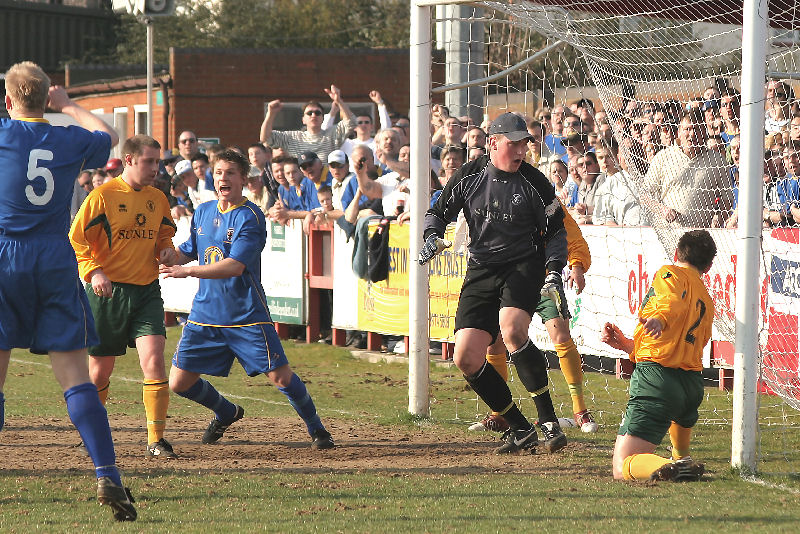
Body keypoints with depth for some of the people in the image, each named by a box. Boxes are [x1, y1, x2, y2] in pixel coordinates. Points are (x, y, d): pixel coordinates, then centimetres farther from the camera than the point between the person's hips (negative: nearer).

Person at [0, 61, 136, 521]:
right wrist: (69, 106, 36)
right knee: (76, 376, -1)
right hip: (56, 266, 2)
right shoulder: (72, 141, 5)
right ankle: (108, 475, -12)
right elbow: (109, 136, 27)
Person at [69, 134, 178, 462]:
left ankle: (156, 440, -9)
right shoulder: (103, 196, -7)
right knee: (100, 369, 6)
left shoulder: (157, 199, 9)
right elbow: (77, 239, -6)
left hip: (147, 290, 3)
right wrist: (93, 271, -19)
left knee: (153, 359, -14)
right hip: (108, 291, -3)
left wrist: (165, 249, 4)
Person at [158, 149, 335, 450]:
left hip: (246, 315, -6)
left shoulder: (250, 217, -12)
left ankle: (316, 430, 13)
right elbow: (188, 251, 26)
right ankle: (226, 414, 31)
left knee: (280, 376, -9)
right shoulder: (203, 212, 9)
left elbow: (235, 266, -23)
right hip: (206, 313, 6)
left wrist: (187, 271, -27)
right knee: (178, 383, 4)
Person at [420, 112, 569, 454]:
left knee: (512, 330, -31)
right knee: (466, 358, -6)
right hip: (481, 271, 4)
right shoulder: (469, 176, 2)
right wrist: (432, 238, -7)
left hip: (524, 266, -4)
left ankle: (548, 419, -23)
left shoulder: (534, 182, -4)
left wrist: (554, 272, -10)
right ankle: (519, 430, 6)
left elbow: (556, 231, 4)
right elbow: (438, 213, 14)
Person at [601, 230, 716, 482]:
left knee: (622, 468, -10)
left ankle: (670, 468, -33)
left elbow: (674, 301, -20)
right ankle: (681, 457, 61)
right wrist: (625, 344, 33)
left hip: (657, 377, -7)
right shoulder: (707, 304, 26)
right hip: (693, 382, 7)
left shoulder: (671, 274, 4)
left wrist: (659, 319, -42)